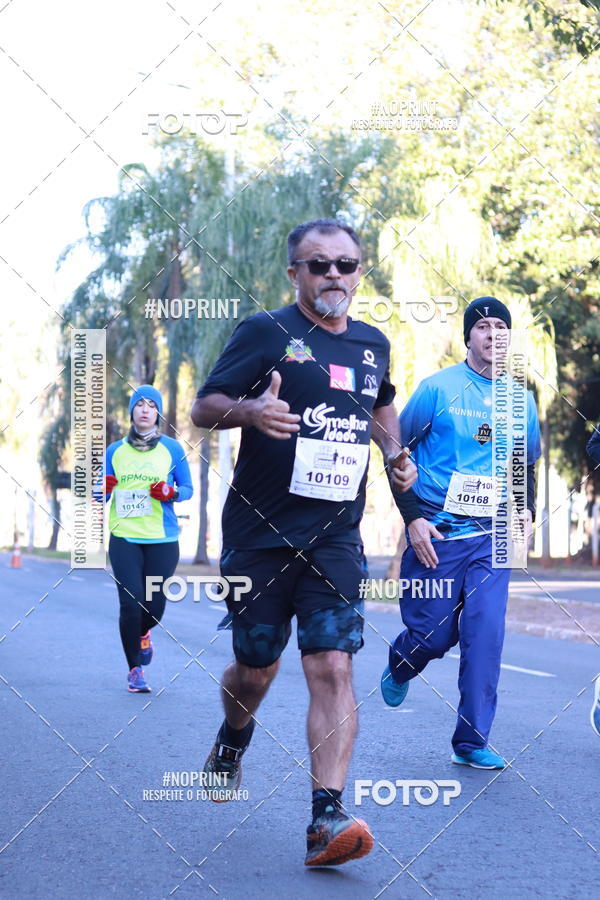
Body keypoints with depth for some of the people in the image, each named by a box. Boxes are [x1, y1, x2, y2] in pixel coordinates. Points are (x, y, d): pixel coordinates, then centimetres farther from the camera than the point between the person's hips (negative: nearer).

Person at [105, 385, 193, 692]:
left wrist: (171, 492, -15)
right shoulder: (115, 451, 7)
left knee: (154, 606, 1)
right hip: (124, 538, 0)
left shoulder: (172, 449, 3)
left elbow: (188, 489, 7)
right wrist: (103, 490, -10)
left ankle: (142, 634, 39)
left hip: (162, 540, 0)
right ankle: (135, 670, 7)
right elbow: (102, 494, 13)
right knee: (131, 604, -9)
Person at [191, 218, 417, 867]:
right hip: (259, 536, -2)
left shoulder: (373, 345, 12)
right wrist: (250, 409, -26)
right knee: (254, 670, 10)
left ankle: (326, 820, -16)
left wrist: (396, 456, 13)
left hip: (335, 539, 2)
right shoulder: (265, 332, -3)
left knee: (333, 669, -12)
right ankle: (232, 742, 44)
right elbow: (203, 408, -5)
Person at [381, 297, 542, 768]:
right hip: (436, 532, -3)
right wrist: (413, 517, -9)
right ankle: (400, 666, 38)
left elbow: (526, 464, 22)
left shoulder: (521, 400, 8)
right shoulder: (438, 388, -5)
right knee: (433, 636, 1)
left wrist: (526, 510, 4)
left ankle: (472, 741, -1)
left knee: (486, 631, -9)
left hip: (491, 535, 3)